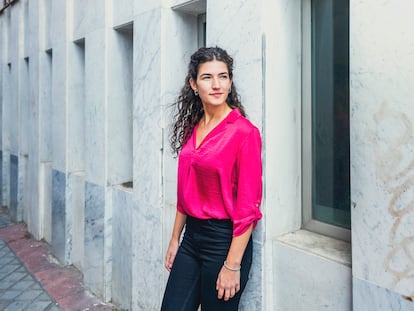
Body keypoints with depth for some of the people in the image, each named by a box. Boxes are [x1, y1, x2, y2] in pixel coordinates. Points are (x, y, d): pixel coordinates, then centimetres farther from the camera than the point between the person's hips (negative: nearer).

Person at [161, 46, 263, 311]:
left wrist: (233, 265, -15)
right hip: (191, 237, 6)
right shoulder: (192, 128, 5)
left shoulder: (244, 131, -15)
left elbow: (248, 206, -15)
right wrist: (175, 240, 13)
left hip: (224, 240, -6)